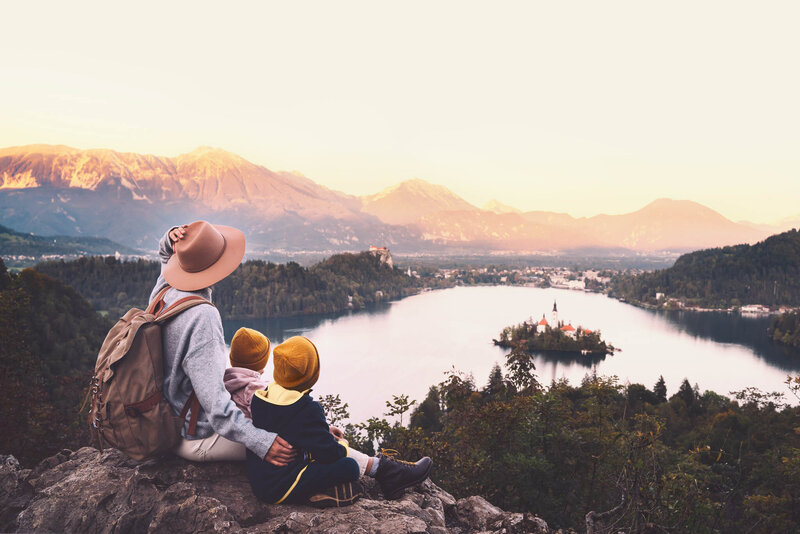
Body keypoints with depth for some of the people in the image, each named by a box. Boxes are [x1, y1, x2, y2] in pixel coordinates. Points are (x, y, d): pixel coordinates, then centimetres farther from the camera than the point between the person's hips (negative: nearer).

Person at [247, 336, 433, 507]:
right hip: (280, 489, -8)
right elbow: (329, 451, -17)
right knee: (349, 465, -10)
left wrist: (325, 431, 15)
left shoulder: (260, 397, 1)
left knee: (340, 451, 13)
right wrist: (342, 444, 5)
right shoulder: (307, 408, -24)